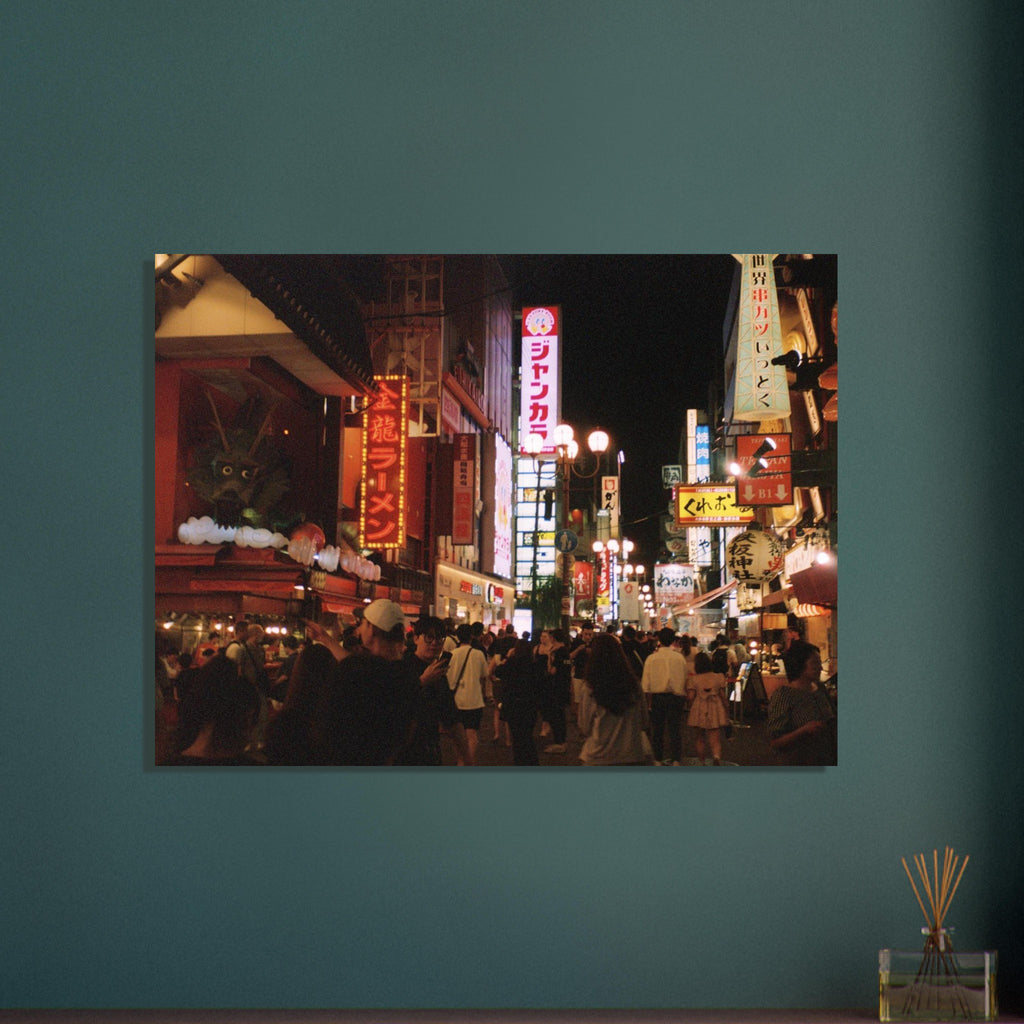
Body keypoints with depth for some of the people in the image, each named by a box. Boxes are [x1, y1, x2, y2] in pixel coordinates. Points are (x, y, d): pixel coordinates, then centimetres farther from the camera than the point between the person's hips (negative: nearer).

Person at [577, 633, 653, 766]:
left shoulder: (589, 689, -12)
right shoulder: (633, 685, -5)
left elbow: (584, 728, -2)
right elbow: (645, 723, 7)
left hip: (599, 757, -2)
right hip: (633, 756, 2)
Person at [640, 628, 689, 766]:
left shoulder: (651, 658, -5)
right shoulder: (679, 657, -5)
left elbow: (646, 683, -3)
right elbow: (685, 678, -3)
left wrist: (649, 699, 7)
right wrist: (683, 698, 6)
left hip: (657, 697, 0)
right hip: (676, 696, 0)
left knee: (657, 729, 10)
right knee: (675, 728, 5)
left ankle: (658, 759, 13)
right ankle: (676, 759, 2)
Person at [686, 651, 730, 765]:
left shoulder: (692, 679, -4)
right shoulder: (719, 677, 0)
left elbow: (690, 697, -8)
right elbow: (723, 695, 2)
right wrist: (727, 709, 14)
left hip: (699, 712, 0)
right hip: (716, 712, 0)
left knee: (701, 738, 18)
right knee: (715, 740, -2)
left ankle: (701, 763, 24)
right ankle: (716, 756, -31)